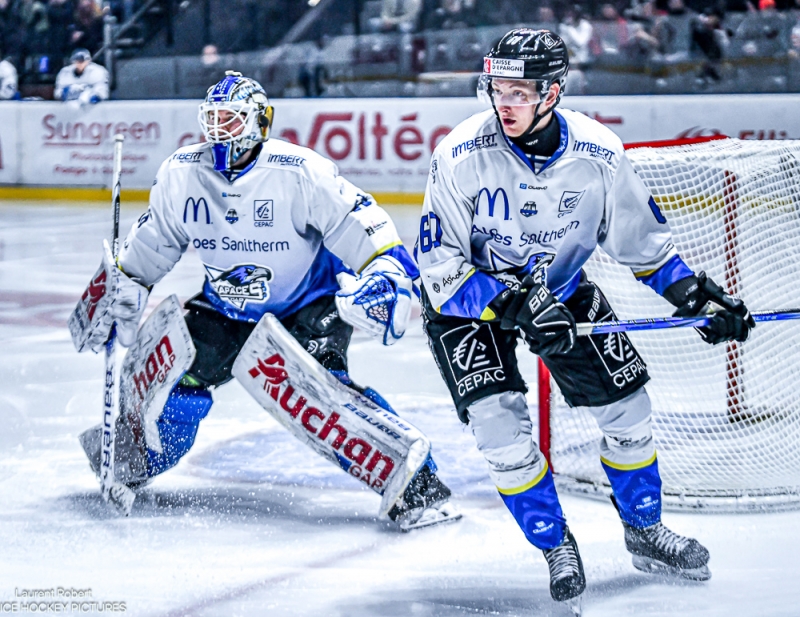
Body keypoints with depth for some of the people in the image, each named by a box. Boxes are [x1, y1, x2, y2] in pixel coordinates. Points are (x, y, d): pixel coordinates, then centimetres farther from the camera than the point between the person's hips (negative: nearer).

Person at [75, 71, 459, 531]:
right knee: (180, 374, -8)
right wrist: (121, 294, 11)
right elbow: (150, 246, 10)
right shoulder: (180, 174, -6)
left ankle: (417, 484, -27)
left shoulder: (302, 173, -23)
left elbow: (364, 227, -21)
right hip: (227, 308, 5)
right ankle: (134, 460, 24)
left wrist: (389, 275, -35)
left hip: (310, 305, -5)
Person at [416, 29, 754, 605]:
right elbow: (440, 266, -26)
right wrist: (516, 308, -36)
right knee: (499, 421, -18)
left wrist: (695, 293, -9)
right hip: (468, 298, -3)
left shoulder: (599, 155, -19)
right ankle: (556, 545, 4)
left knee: (626, 402, 2)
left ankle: (645, 532, 26)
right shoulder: (463, 156, -28)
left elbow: (643, 239, -1)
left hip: (560, 287, 3)